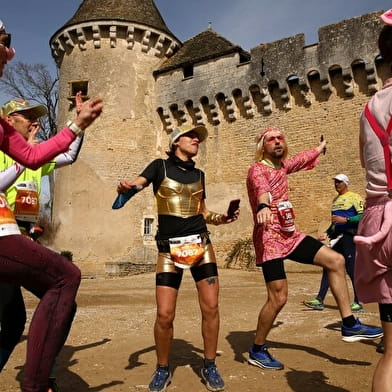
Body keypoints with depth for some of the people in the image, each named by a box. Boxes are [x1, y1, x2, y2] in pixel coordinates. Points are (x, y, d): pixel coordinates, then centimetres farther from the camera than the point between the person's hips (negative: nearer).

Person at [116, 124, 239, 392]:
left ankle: (210, 366, 19)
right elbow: (137, 184, -12)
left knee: (211, 307, -2)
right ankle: (163, 370, 20)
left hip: (200, 243, 4)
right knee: (164, 315, -5)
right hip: (169, 249, -3)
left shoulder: (199, 174, 15)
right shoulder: (160, 166, 4)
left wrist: (219, 218, 0)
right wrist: (125, 187, -35)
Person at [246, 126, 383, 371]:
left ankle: (349, 325, 13)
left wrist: (321, 147, 54)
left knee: (336, 260, 4)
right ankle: (257, 351, 10)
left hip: (290, 234, 9)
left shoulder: (282, 165, 13)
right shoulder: (257, 169, -13)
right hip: (269, 238, -9)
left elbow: (303, 159, 36)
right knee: (278, 297, -12)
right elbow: (261, 188, -38)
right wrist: (262, 206, -60)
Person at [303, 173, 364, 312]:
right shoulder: (335, 200, 21)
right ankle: (319, 300, 7)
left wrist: (345, 220, -23)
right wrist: (326, 233, 18)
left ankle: (357, 303, 6)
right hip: (336, 237, 8)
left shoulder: (354, 197, -3)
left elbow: (363, 216, -14)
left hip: (348, 237, -8)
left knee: (351, 269, -5)